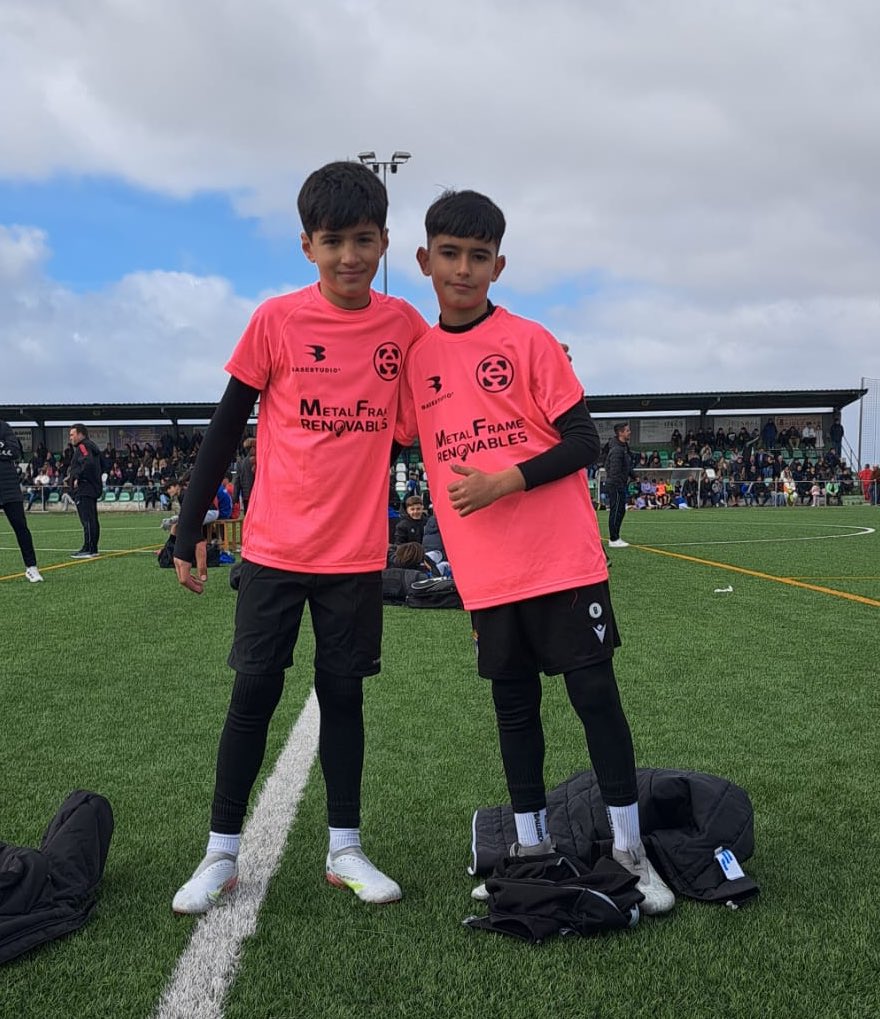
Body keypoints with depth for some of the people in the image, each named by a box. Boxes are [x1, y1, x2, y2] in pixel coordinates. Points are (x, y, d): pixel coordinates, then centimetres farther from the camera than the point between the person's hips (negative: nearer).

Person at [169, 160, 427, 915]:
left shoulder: (403, 324, 1)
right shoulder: (278, 320, -6)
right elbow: (226, 428, 0)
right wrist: (190, 530, 0)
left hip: (357, 552, 2)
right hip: (275, 547, -2)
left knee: (343, 693, 10)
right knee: (255, 692, 3)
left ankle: (345, 850, 23)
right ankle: (222, 853, 17)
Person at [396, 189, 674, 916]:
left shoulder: (529, 340, -4)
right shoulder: (416, 355, 6)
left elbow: (583, 441, -7)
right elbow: (392, 439, 16)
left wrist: (505, 481, -17)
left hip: (563, 559, -3)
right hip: (487, 574, 4)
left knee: (595, 694, 1)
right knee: (514, 705, 13)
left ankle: (629, 846, 16)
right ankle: (531, 844, 27)